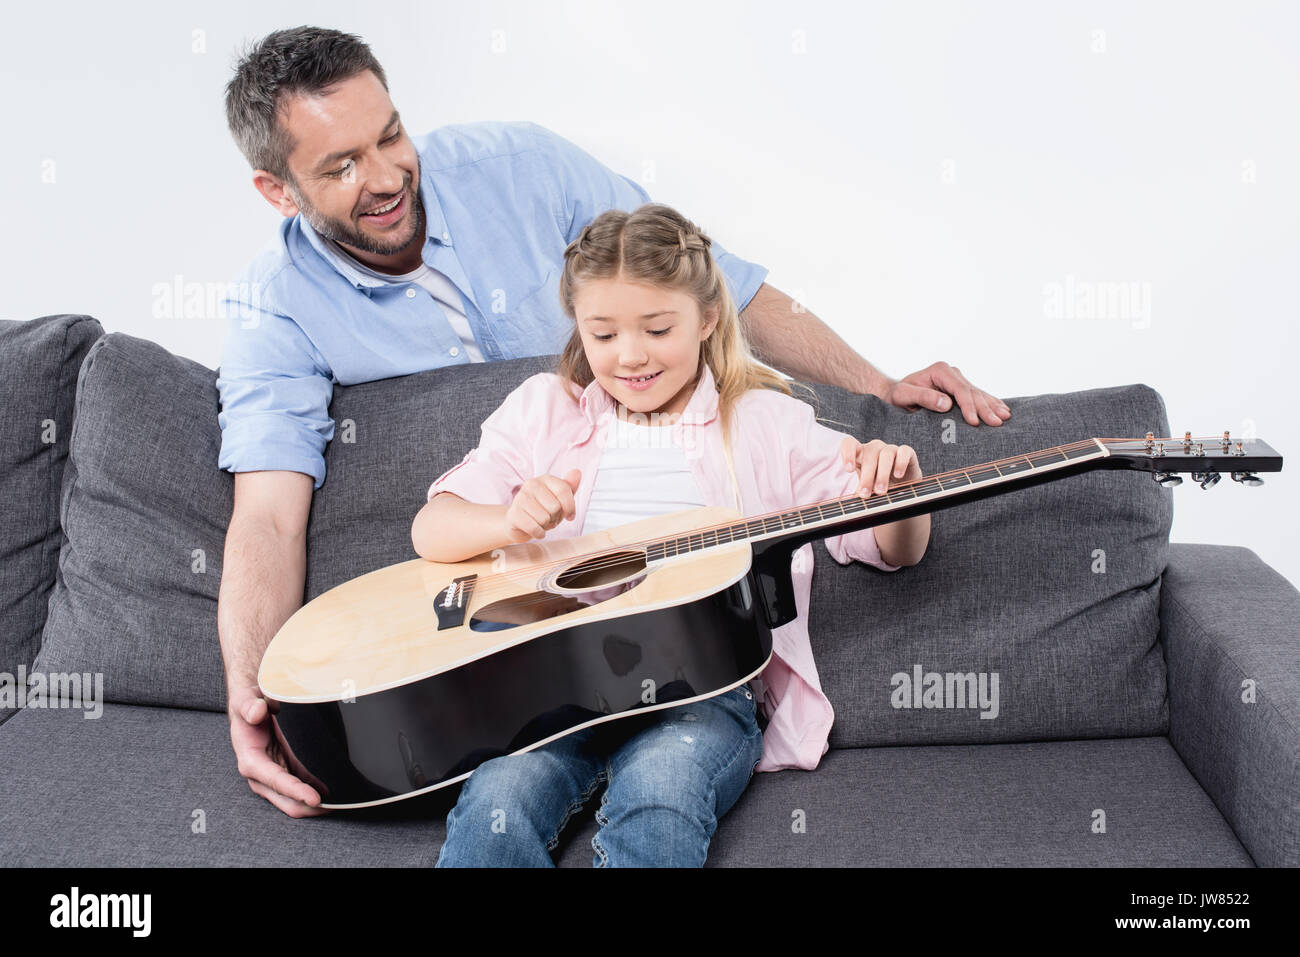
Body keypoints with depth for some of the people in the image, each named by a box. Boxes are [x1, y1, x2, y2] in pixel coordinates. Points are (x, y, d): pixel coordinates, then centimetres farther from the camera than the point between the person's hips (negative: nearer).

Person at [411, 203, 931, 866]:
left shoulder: (767, 421, 11)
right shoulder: (543, 410, 15)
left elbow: (893, 551, 11)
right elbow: (431, 531, 8)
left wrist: (897, 491, -13)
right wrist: (510, 523, -15)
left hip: (706, 687, -1)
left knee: (658, 792, -33)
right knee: (499, 795, -28)